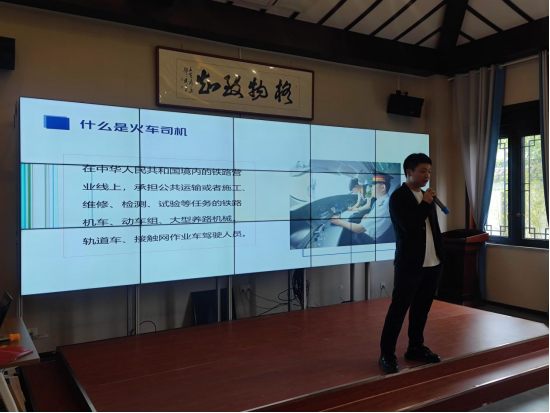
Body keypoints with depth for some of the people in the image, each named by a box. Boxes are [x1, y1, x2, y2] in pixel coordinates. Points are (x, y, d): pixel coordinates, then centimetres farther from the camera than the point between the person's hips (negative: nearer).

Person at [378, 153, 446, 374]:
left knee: (422, 308, 14)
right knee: (399, 308, -3)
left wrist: (441, 254, 13)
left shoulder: (427, 197, 13)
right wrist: (426, 203, -14)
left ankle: (416, 348, 26)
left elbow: (435, 228, 19)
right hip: (410, 264, -7)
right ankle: (387, 354, 6)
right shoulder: (398, 197, -8)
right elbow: (409, 227, -21)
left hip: (432, 263, 7)